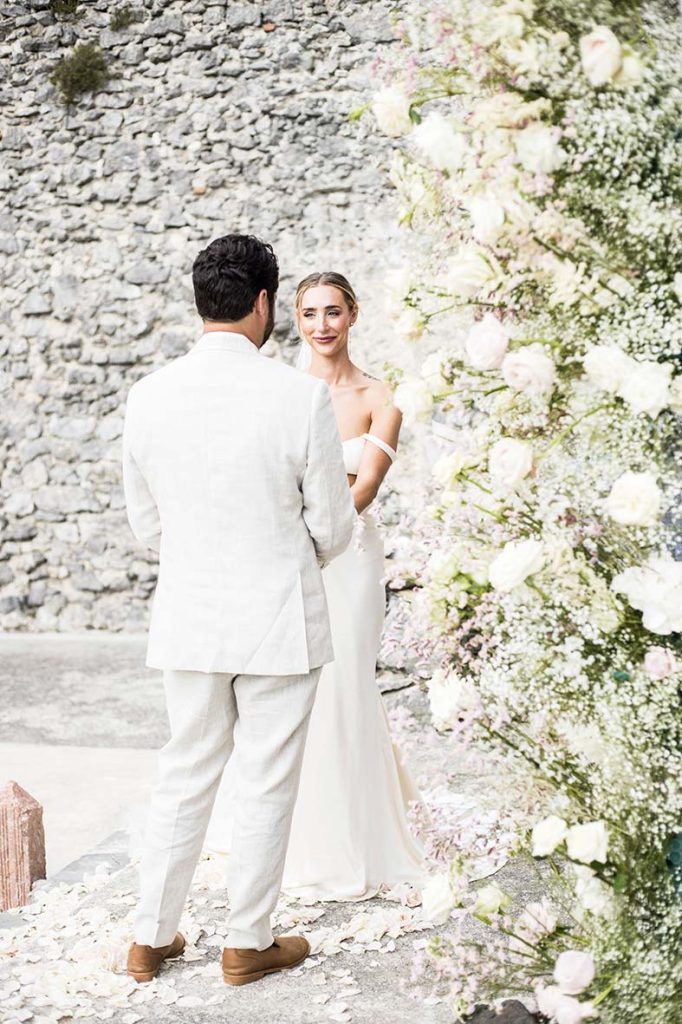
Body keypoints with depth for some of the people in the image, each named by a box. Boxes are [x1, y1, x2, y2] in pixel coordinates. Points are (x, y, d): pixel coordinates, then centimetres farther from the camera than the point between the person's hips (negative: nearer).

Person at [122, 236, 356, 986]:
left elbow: (145, 521, 6)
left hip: (188, 616, 4)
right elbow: (332, 523, -7)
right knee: (266, 785, 10)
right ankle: (248, 944, 22)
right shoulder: (301, 396, -15)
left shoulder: (148, 396, -4)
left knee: (183, 777, 17)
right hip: (279, 621, -4)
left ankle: (151, 938, 26)